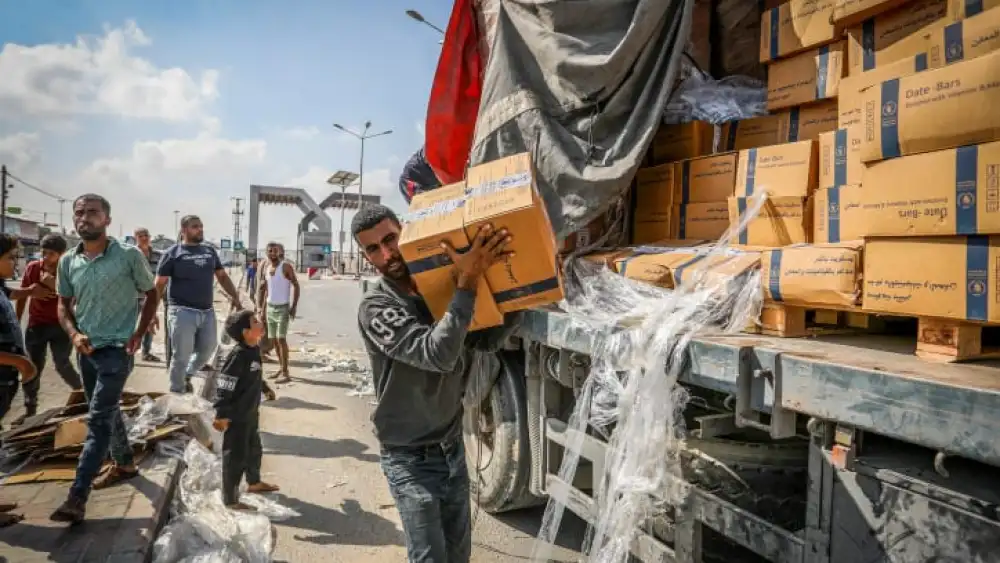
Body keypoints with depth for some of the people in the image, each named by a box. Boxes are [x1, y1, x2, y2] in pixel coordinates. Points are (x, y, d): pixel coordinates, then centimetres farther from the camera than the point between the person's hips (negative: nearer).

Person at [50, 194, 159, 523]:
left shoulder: (129, 255, -10)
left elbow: (151, 294, 1)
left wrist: (139, 334, -8)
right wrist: (74, 334, -7)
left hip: (116, 349, -6)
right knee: (108, 412, 19)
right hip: (85, 350, 6)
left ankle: (77, 499, -7)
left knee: (98, 421, -8)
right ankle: (124, 464, 39)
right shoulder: (68, 262, 3)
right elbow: (64, 305, 12)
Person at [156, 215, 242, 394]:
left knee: (207, 350, 13)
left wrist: (234, 296, 4)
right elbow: (159, 285, -4)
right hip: (183, 312, -5)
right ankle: (176, 393, 18)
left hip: (207, 312, 5)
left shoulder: (210, 251, 12)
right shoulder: (173, 253, -3)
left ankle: (187, 376, 39)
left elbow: (222, 276, 17)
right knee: (181, 356, 2)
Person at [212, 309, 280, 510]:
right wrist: (221, 415, -25)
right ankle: (230, 500, 15)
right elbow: (223, 385, -26)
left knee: (254, 450, 25)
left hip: (251, 413, 9)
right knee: (235, 457, 2)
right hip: (236, 417, -9)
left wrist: (265, 388, 30)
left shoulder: (254, 350, 2)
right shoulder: (237, 355, -26)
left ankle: (254, 482, 45)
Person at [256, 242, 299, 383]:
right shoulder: (266, 268, 9)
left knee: (281, 339, -13)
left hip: (282, 308, -7)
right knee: (273, 340, 10)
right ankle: (281, 367, 23)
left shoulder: (286, 267, -10)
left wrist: (294, 306, -18)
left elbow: (296, 286, -11)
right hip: (270, 307, 7)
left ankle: (285, 373, -13)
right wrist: (261, 308, 12)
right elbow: (263, 288, 17)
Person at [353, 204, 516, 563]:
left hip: (453, 450, 6)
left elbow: (488, 340, -2)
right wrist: (468, 282, -37)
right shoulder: (375, 308, -19)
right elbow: (438, 355, -33)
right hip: (411, 460, -5)